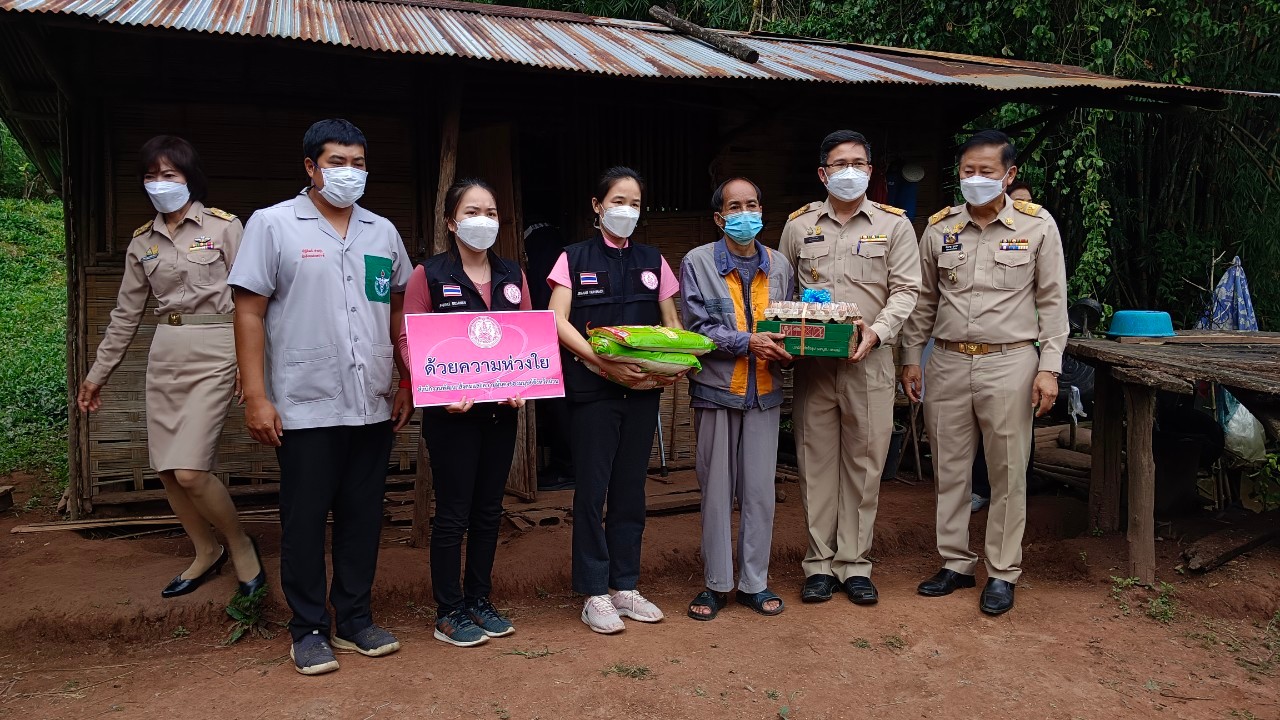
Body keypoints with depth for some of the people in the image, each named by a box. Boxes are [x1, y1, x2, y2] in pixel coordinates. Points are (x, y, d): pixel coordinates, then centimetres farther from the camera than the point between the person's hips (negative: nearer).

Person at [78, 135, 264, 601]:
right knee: (166, 470, 6)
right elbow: (125, 314, 16)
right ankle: (207, 553, 26)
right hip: (164, 356, 6)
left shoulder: (224, 227, -3)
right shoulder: (142, 242, 12)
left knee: (189, 471, -14)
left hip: (213, 353, -6)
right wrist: (97, 375, 17)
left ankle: (240, 545, 10)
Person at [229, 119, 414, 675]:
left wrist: (408, 384, 12)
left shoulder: (383, 232, 11)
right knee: (304, 520, 5)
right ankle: (308, 630, 19)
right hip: (306, 406, -4)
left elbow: (400, 310, 17)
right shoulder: (273, 224, -1)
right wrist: (255, 396, -10)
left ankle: (355, 619, 25)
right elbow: (249, 312, -5)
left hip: (374, 406, 4)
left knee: (363, 516, 11)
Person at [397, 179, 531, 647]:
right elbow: (409, 342, -7)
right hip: (451, 413, -5)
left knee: (489, 509, 13)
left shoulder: (512, 275, 9)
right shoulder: (428, 275, -4)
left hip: (501, 410, 5)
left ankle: (479, 602, 26)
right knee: (453, 513, 1)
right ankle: (448, 613, 15)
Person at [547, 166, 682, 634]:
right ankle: (594, 593, 10)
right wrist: (603, 362, -22)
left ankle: (625, 586, 21)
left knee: (631, 488, 9)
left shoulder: (652, 261, 12)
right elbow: (558, 321, -9)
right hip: (592, 386, -3)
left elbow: (671, 323, 14)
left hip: (642, 385, 4)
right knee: (593, 489, 0)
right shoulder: (575, 258, 1)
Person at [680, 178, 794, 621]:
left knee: (760, 490, 6)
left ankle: (754, 582, 19)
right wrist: (748, 342, -20)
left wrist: (784, 347, -10)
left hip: (764, 392, 3)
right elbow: (697, 329, -9)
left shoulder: (778, 265, 10)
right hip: (716, 390, -2)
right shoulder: (697, 263, -1)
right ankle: (716, 583, 18)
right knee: (716, 489, 5)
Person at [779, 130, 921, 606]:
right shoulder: (799, 224, 11)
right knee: (816, 460, 5)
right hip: (811, 361, 1)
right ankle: (819, 563, 15)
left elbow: (905, 290, 0)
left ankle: (855, 563, 15)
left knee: (864, 461, 3)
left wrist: (877, 332, -17)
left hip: (869, 360, -1)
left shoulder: (894, 224, 6)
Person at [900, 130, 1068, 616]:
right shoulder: (940, 227, 6)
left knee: (1008, 474, 4)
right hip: (948, 362, 3)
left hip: (1009, 363, -3)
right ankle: (956, 563, 23)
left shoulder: (1037, 225, -1)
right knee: (950, 469, 10)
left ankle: (1003, 572, 17)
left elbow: (1052, 302, 0)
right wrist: (911, 357, 9)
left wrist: (1049, 368, -6)